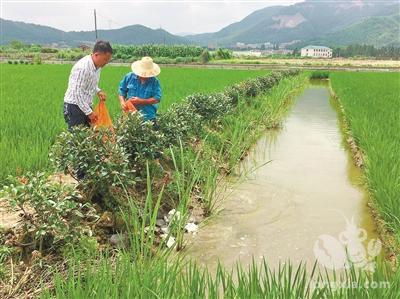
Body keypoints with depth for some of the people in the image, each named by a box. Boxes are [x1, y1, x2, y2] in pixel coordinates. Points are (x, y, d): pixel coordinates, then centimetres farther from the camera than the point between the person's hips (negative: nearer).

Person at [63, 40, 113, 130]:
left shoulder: (97, 66, 3)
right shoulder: (82, 67, -23)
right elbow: (77, 93, -23)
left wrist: (98, 91, 3)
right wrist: (89, 112, -20)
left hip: (85, 105, 8)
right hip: (75, 106, -8)